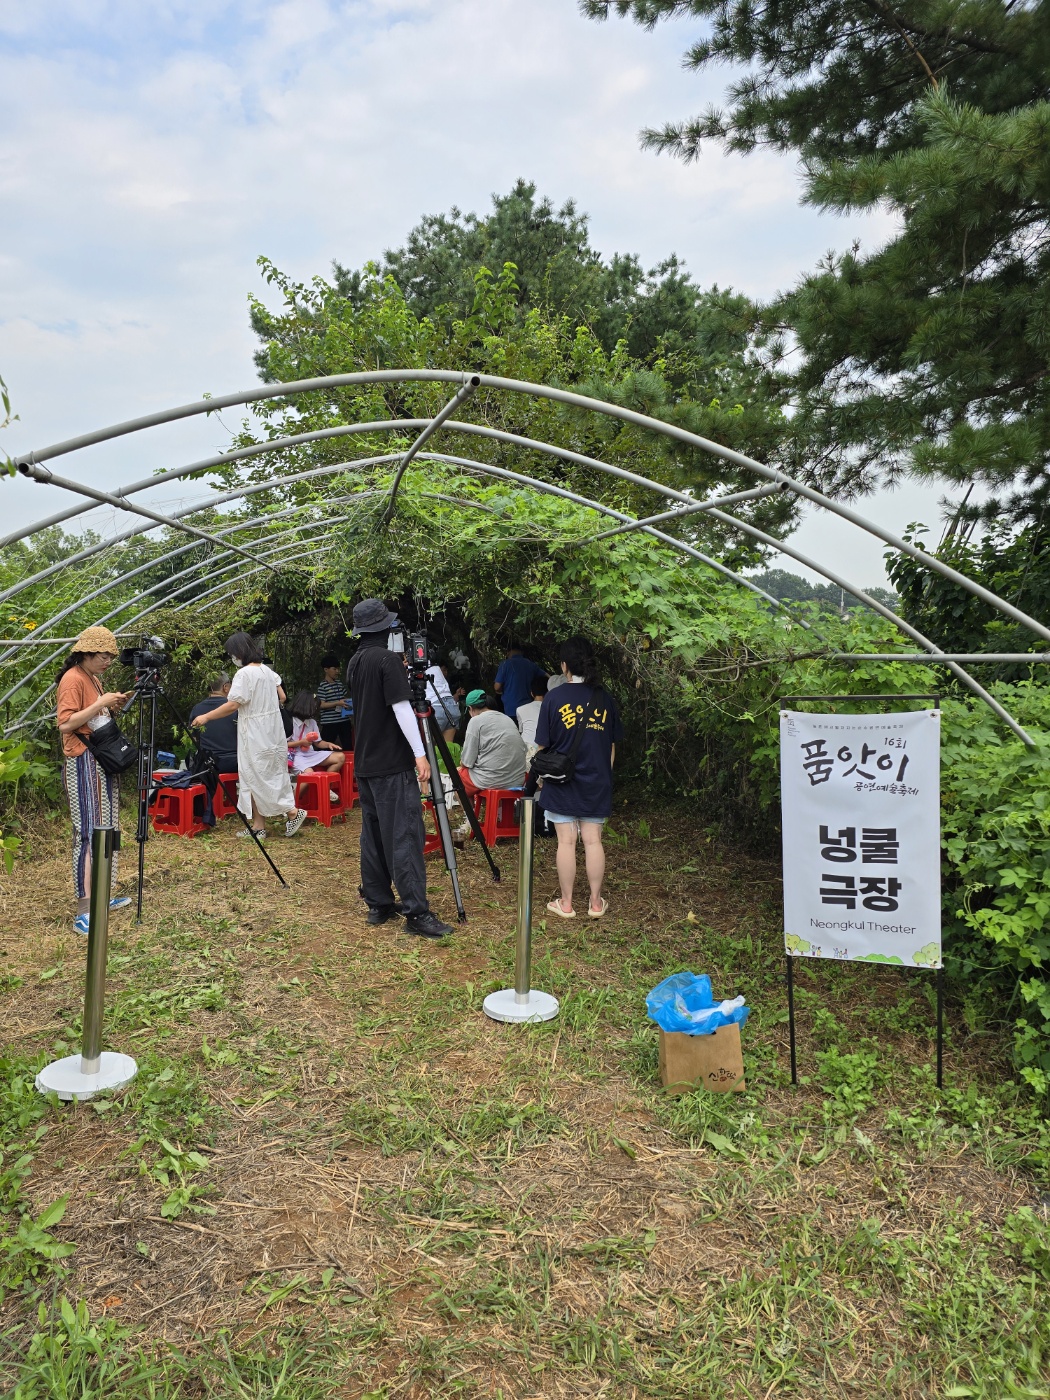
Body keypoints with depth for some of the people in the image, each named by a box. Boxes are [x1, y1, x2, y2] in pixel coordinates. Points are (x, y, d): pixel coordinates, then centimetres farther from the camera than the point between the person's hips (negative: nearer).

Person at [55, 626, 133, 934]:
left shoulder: (93, 679, 15)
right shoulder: (72, 679, -12)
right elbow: (65, 724, -20)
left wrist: (113, 707, 5)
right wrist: (100, 703, -21)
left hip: (103, 760, 10)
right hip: (83, 763, -10)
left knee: (106, 828, 11)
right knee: (88, 832, -12)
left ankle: (104, 894, 18)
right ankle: (84, 911, -12)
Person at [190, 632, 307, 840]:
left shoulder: (244, 674, -15)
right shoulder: (267, 670, 9)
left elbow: (232, 705, -18)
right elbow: (282, 698, 13)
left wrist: (205, 717, -10)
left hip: (255, 734, -9)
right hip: (272, 729, 9)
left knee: (257, 778, 0)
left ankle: (292, 811, -3)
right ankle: (258, 826, 13)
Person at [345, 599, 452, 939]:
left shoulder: (355, 662, 11)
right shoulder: (388, 660, -13)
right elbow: (401, 708, -19)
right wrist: (420, 754, -18)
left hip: (365, 763, 9)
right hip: (392, 765, -9)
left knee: (372, 834, 12)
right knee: (404, 836, -8)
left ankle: (378, 904, 17)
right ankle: (416, 913, -8)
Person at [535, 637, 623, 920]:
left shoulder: (554, 698, -8)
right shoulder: (605, 699, 1)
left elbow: (543, 745, -4)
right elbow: (612, 745, 8)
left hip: (562, 782, -2)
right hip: (597, 783, 2)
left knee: (566, 841, 4)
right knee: (593, 840, 8)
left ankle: (565, 903, 13)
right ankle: (596, 902, 16)